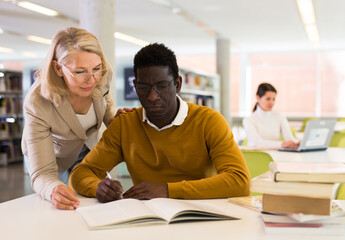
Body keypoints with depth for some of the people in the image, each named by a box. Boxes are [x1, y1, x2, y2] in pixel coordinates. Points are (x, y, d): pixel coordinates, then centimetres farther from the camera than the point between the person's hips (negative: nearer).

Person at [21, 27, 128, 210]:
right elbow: (42, 174, -39)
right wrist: (54, 189, -63)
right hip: (53, 156, -3)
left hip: (88, 150, 4)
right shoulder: (37, 104, -40)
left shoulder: (101, 77, -28)